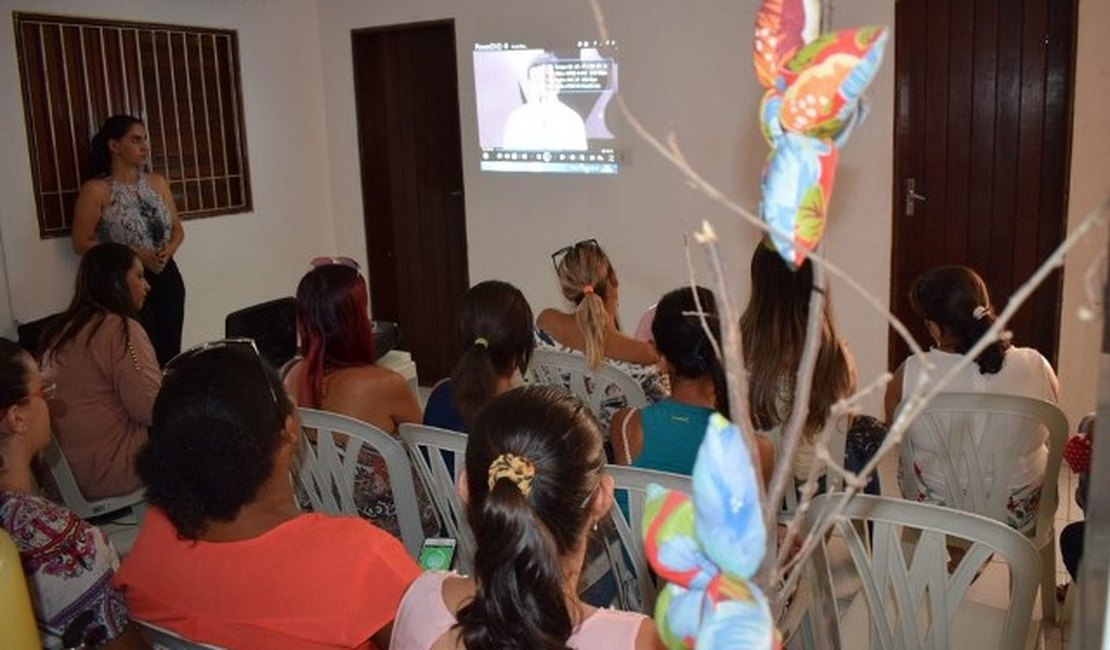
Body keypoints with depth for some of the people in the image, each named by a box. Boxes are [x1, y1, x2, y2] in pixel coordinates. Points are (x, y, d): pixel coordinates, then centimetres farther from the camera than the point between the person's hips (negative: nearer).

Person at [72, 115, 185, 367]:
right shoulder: (96, 190, -8)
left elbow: (177, 228, 14)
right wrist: (135, 255, -18)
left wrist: (168, 250, -8)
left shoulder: (158, 182, 8)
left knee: (172, 354, 5)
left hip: (167, 277, 5)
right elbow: (82, 243, -10)